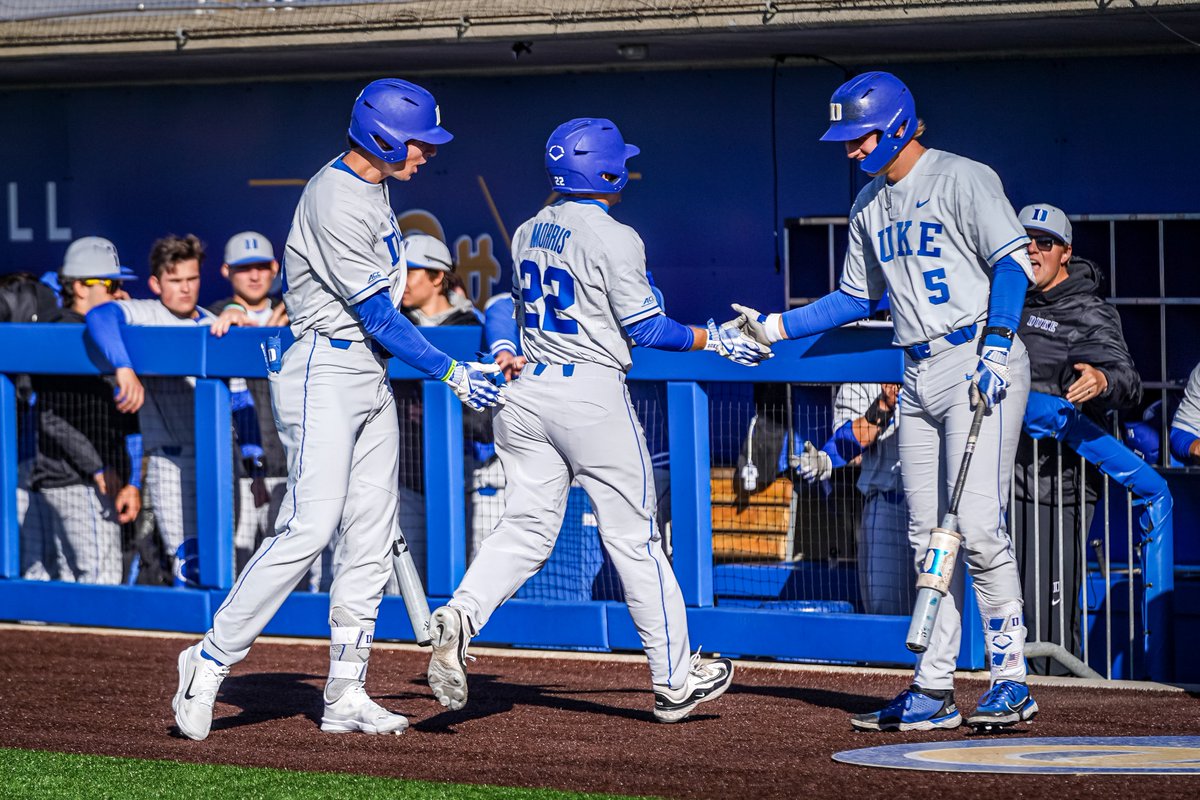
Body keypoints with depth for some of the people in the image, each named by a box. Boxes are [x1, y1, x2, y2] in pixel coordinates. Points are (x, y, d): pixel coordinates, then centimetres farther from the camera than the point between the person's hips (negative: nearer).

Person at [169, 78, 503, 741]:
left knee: (370, 536, 5)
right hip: (324, 370, -10)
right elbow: (378, 315, -19)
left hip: (370, 376, 10)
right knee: (310, 527, -18)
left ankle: (345, 697, 6)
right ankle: (211, 662, -11)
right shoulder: (337, 202, -19)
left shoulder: (369, 184, 12)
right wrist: (452, 374, -17)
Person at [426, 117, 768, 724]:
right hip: (593, 395, -6)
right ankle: (675, 682, 9)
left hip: (527, 393, 6)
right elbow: (645, 329, -9)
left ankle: (459, 616, -20)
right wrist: (714, 341, 1)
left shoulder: (527, 235, 10)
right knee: (633, 537, 2)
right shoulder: (614, 238, -11)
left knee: (526, 528, 6)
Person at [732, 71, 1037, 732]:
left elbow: (1012, 262, -13)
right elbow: (858, 299, 24)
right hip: (919, 377, 8)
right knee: (928, 537, 5)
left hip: (979, 365, -8)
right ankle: (932, 690, 7)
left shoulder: (962, 180, -6)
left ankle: (1011, 679, -8)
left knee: (976, 524, -15)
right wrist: (775, 327, 15)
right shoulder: (870, 204, 17)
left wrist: (996, 346, -23)